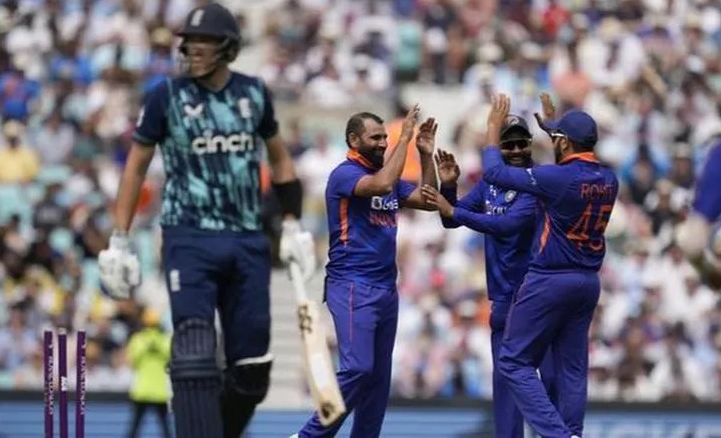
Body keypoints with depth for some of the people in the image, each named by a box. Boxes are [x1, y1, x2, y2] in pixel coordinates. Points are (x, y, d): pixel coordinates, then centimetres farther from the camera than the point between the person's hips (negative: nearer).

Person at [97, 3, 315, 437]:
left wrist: (293, 226, 14)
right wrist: (120, 241, 1)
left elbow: (279, 158, 20)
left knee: (252, 366, 3)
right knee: (195, 358, -17)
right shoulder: (167, 96, -3)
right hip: (189, 239, -3)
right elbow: (137, 165, 5)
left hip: (248, 242, 3)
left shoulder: (254, 93, 6)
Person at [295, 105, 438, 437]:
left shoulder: (386, 176, 16)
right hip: (352, 287, -8)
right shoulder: (345, 174, -9)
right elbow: (382, 185, -27)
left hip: (386, 288, 8)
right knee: (357, 369, -17)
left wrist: (426, 155, 5)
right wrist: (404, 139, -21)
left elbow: (428, 200, 14)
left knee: (379, 375, 7)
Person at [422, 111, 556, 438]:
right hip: (505, 297, 6)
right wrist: (448, 187, -8)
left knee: (553, 375, -5)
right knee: (505, 376, 7)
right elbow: (451, 221, 11)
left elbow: (510, 224, -24)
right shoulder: (489, 183, 8)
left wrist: (454, 210, -24)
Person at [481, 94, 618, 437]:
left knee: (515, 362, -2)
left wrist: (494, 127, 1)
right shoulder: (608, 180, 3)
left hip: (550, 281, -7)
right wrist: (552, 124, 34)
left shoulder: (557, 177, -19)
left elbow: (494, 173, -12)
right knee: (572, 367, 11)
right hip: (588, 281, 7)